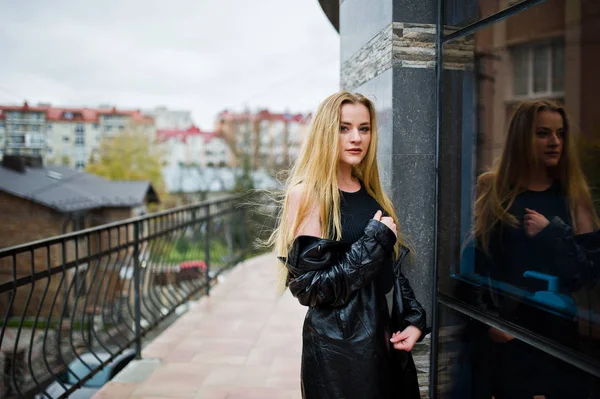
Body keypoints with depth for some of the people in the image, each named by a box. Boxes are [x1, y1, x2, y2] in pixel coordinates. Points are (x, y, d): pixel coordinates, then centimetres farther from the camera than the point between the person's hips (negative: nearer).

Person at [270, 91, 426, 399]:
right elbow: (310, 287, -20)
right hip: (337, 349, -7)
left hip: (386, 341, 7)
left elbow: (394, 268, 12)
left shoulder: (370, 192, 6)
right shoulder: (307, 194, -16)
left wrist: (414, 319, 0)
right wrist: (375, 242, -20)